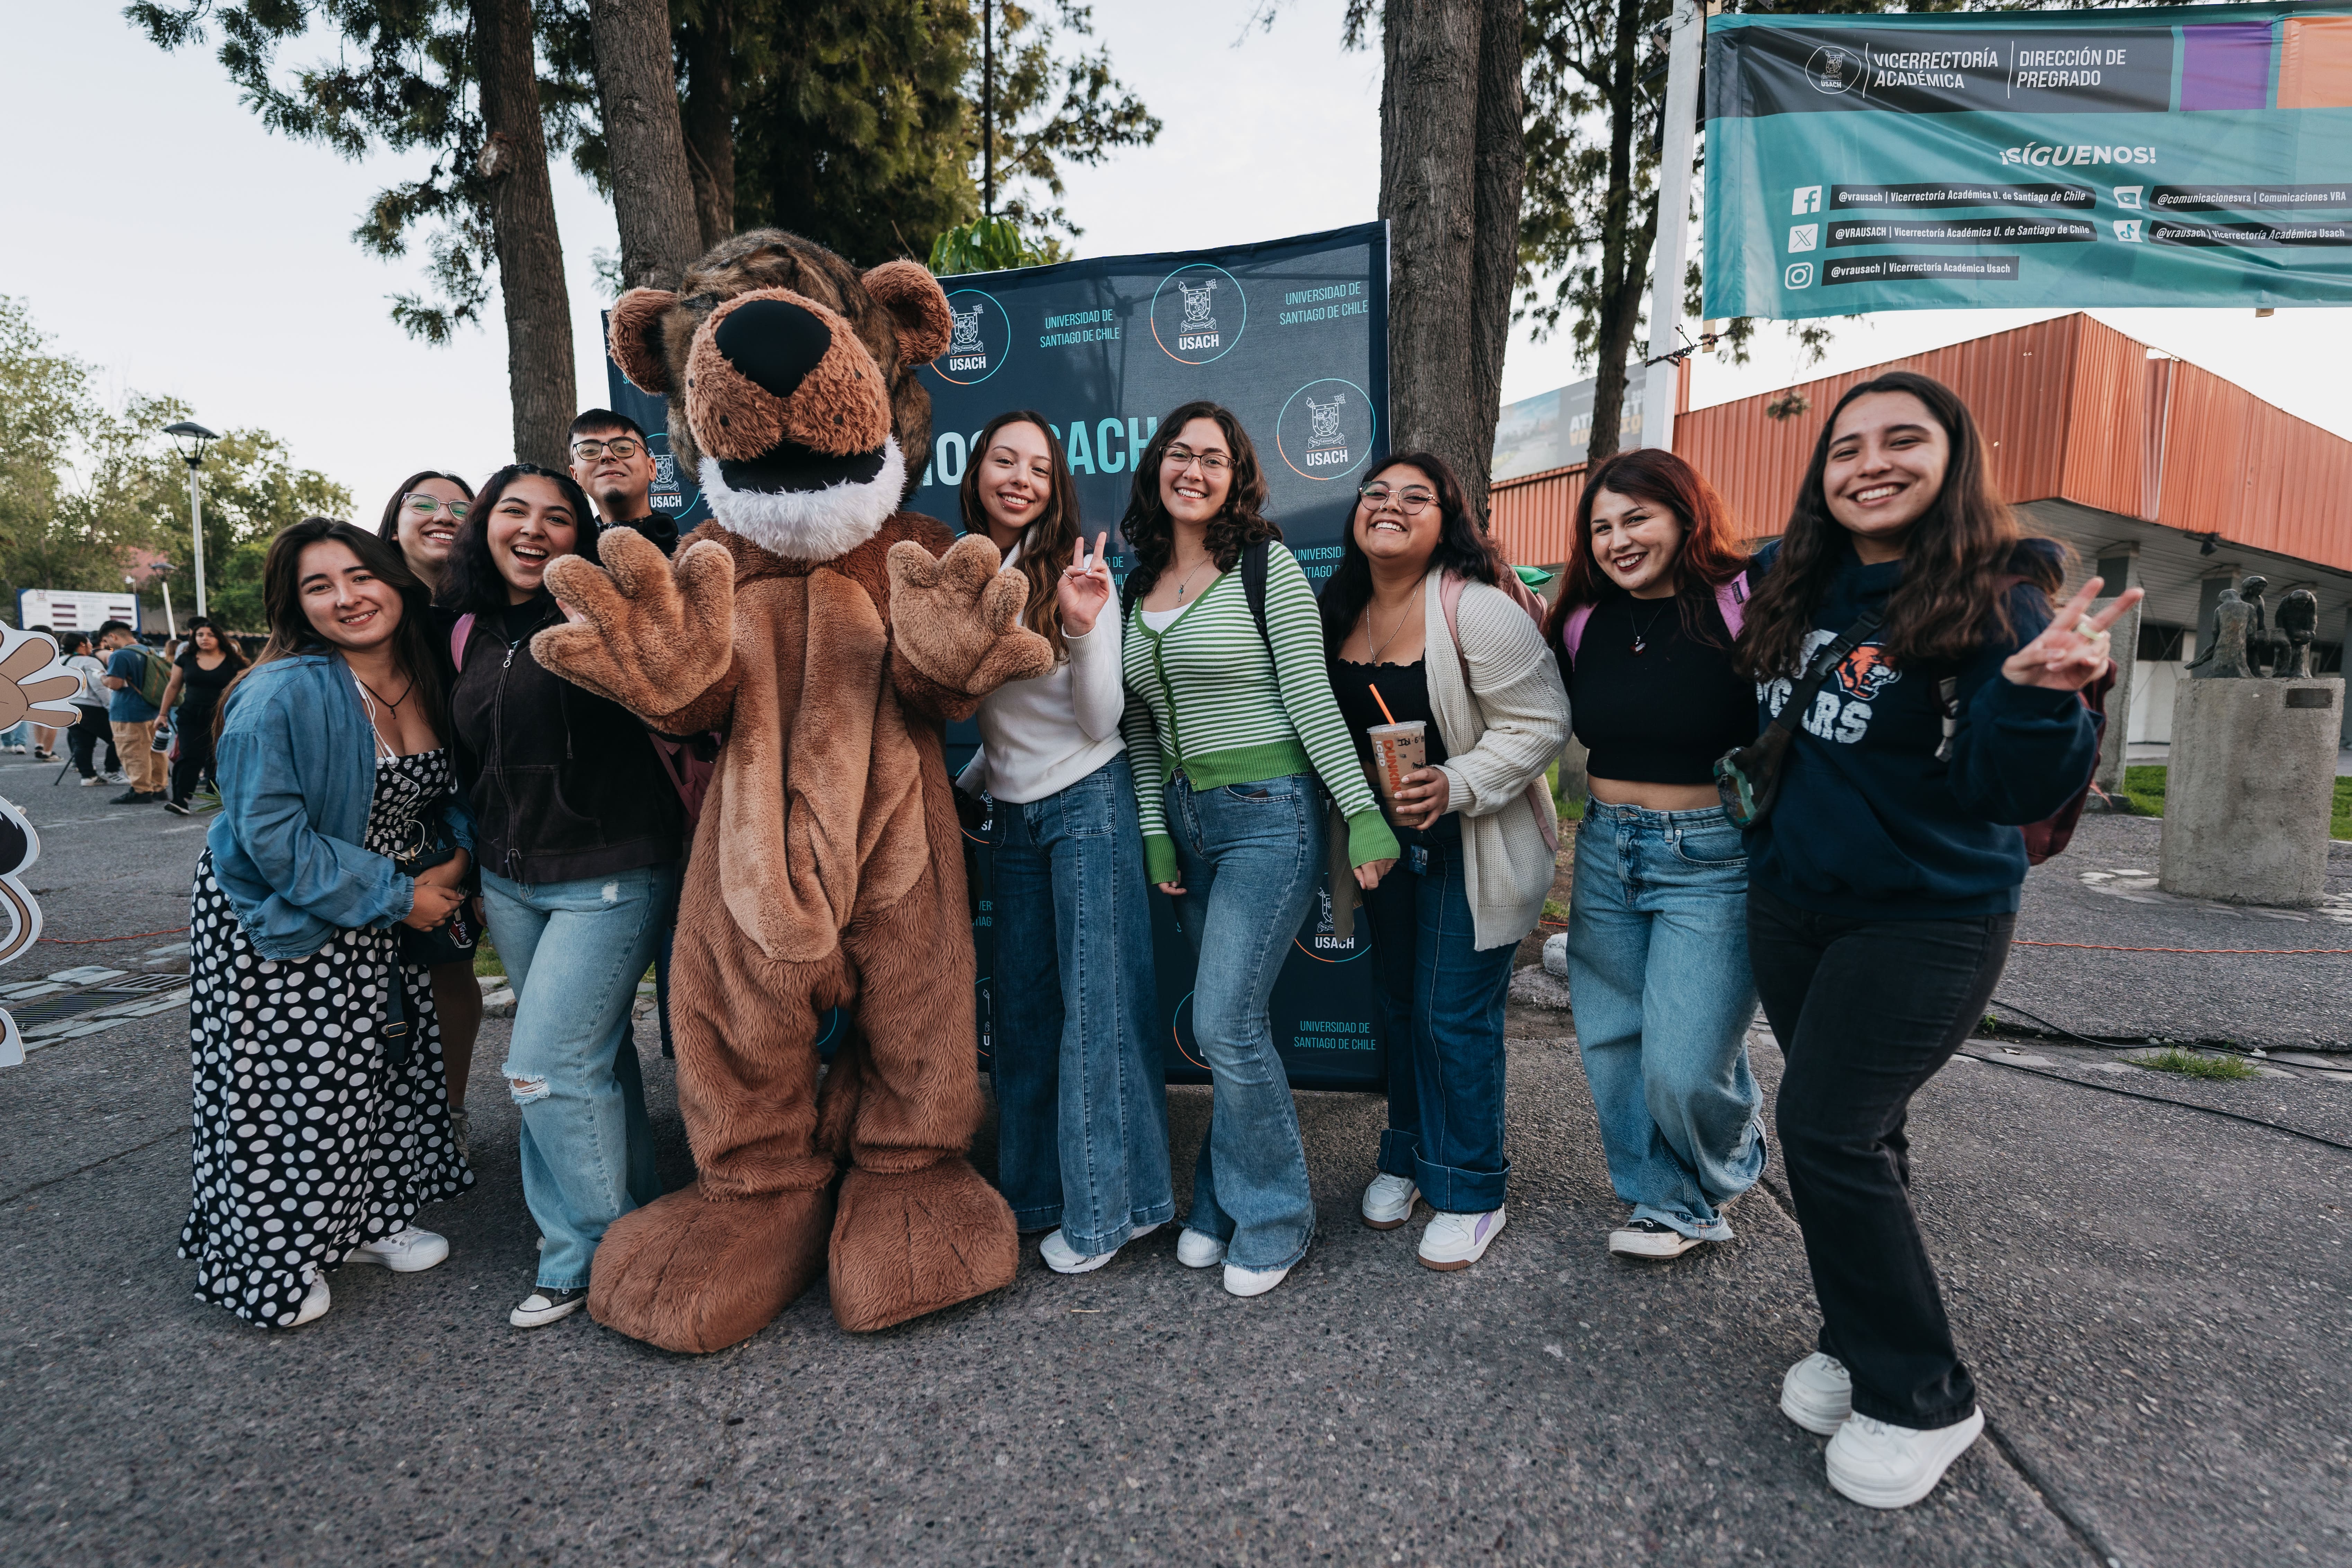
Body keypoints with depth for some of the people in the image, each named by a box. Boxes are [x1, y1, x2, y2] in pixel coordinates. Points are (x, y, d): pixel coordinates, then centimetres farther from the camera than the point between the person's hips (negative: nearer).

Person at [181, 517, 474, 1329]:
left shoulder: (429, 684, -4)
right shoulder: (282, 695, -23)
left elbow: (453, 791, 9)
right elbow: (273, 837, -23)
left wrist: (459, 854, -10)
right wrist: (398, 897, -20)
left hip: (384, 916, 6)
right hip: (275, 922, -6)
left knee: (382, 1066, 15)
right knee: (282, 1088, 6)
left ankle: (370, 1217, 35)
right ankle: (272, 1255, 27)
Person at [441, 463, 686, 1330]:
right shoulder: (472, 630, 10)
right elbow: (470, 761, 19)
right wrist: (477, 865, 19)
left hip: (609, 881, -7)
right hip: (510, 884, 7)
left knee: (545, 1067, -6)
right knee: (595, 1055, 15)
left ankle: (591, 1256, 14)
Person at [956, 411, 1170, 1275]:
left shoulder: (1074, 573, -9)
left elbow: (1099, 722, -13)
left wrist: (1082, 628, -26)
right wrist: (965, 783, 16)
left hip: (1089, 803, -6)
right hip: (1013, 813, 6)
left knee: (1097, 1001, 0)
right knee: (1021, 1005, 13)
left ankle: (1106, 1204, 16)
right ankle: (1034, 1191, 29)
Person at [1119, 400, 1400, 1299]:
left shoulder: (1266, 565, -6)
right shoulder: (1138, 587, 12)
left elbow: (1312, 698, -10)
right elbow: (1141, 725, 13)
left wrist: (1363, 813, -13)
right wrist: (1154, 833, 8)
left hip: (1268, 814, -5)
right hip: (1187, 819, 6)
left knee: (1224, 1022, -9)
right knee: (1231, 1022, 12)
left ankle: (1272, 1215, 13)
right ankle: (1223, 1203, 28)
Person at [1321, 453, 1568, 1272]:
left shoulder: (1479, 612, -19)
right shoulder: (1343, 612, 3)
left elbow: (1541, 722, -19)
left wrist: (1452, 787, -28)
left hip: (1472, 847, -6)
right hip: (1385, 840, 7)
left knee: (1455, 1016, -1)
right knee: (1399, 1003, 17)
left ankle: (1469, 1193, 19)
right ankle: (1408, 1157, 37)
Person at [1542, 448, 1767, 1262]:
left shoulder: (1743, 604, -10)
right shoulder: (1584, 621, 7)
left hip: (1713, 858, -5)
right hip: (1605, 850, 6)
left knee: (1684, 1067, -6)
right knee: (1611, 1045, 12)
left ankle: (1722, 1178, 28)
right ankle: (1670, 1202, 34)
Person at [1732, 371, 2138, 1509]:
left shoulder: (1997, 599, -14)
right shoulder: (1792, 583, 1)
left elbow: (2011, 793, -23)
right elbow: (1754, 714, 24)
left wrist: (2035, 692, -38)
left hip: (1928, 920, -5)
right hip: (1790, 904, 6)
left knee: (1826, 1129, -9)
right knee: (1851, 1134, 14)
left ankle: (1920, 1399, 12)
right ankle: (1858, 1343, 32)